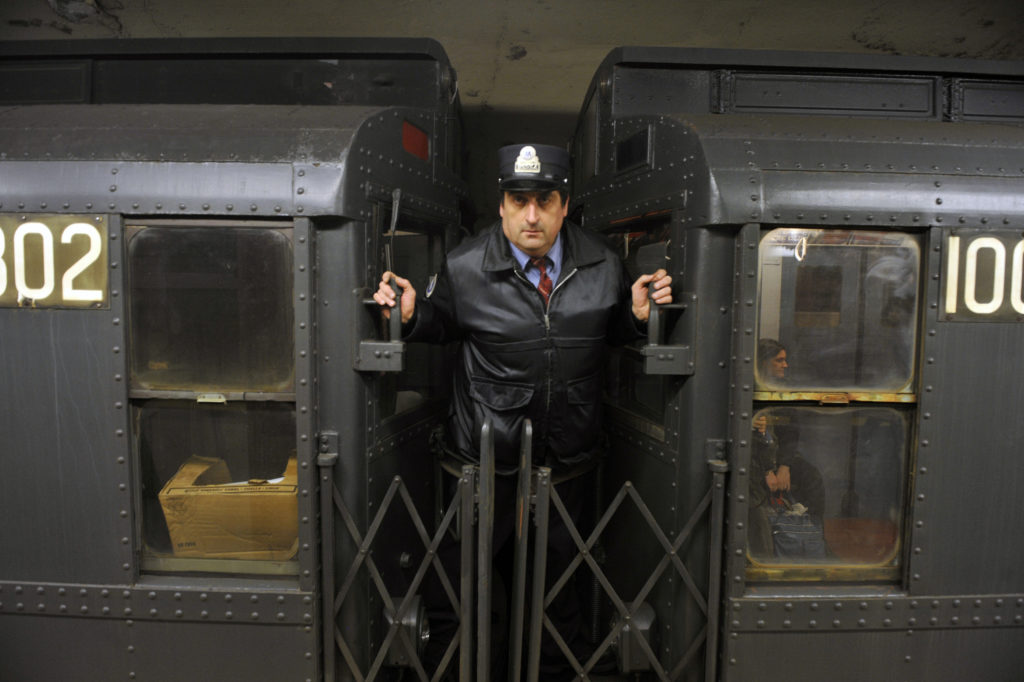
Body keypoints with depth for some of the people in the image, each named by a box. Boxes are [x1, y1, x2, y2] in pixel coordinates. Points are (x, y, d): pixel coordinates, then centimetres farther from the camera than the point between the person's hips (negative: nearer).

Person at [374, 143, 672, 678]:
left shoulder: (603, 265, -4)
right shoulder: (464, 267, -12)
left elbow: (613, 333, 9)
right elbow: (441, 323, 3)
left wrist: (639, 313, -13)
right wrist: (410, 314, -18)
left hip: (567, 458, 3)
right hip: (485, 457, -2)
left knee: (558, 565, 24)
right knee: (463, 561, 17)